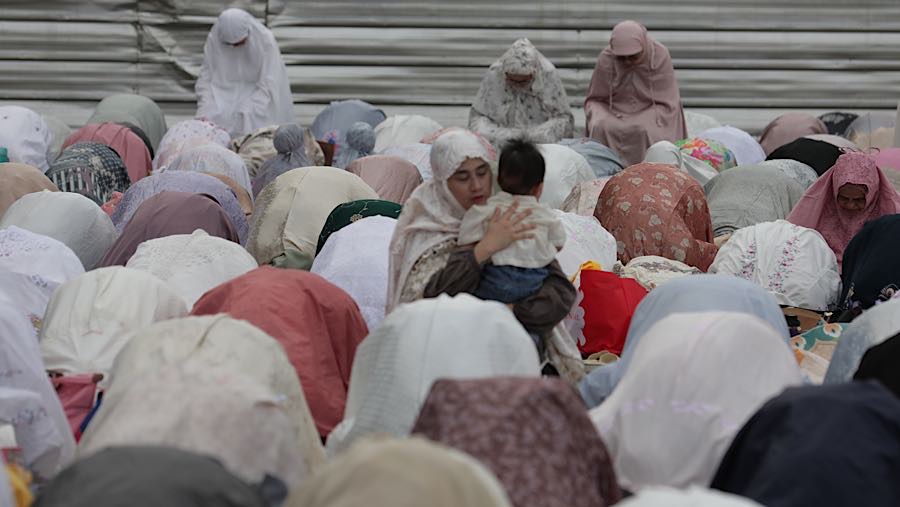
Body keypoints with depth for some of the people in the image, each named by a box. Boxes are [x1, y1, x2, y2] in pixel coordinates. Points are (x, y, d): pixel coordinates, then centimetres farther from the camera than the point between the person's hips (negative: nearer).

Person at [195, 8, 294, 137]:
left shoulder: (265, 41, -22)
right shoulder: (214, 40, -15)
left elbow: (267, 85, -22)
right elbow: (206, 79, -11)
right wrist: (204, 114, -23)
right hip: (228, 92, 2)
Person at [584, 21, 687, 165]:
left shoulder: (660, 57, -14)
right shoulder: (606, 60, -11)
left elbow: (665, 103, -9)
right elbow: (594, 99, 3)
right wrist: (597, 120, -19)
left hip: (651, 113, -2)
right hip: (615, 113, 2)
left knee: (645, 130, -35)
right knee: (601, 127, -30)